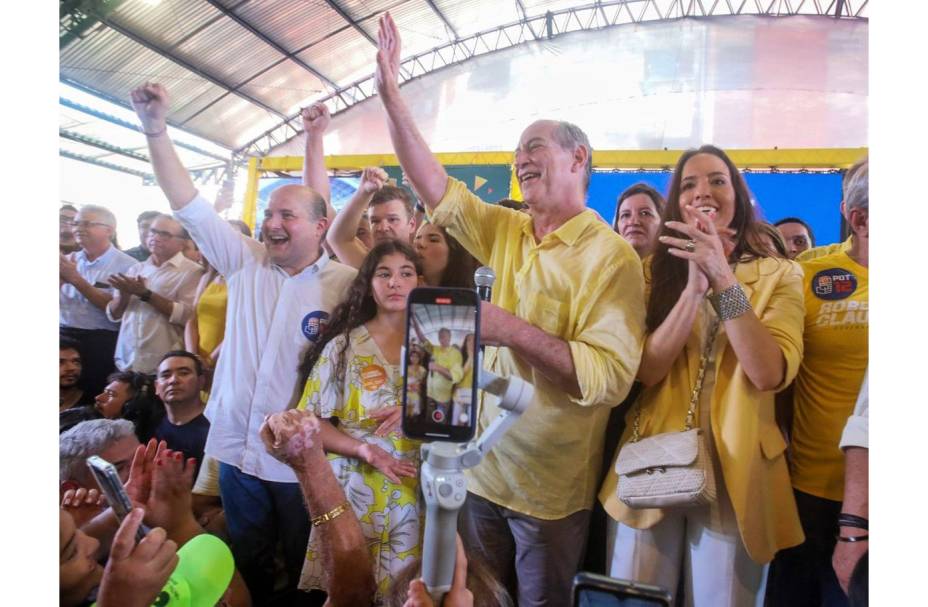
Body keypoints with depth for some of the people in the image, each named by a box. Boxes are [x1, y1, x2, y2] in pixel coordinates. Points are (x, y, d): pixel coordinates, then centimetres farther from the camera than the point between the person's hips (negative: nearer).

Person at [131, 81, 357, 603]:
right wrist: (156, 127, -8)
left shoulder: (346, 284, -10)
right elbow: (189, 205, -1)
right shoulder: (245, 262, 1)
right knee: (248, 565, 22)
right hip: (236, 447, 4)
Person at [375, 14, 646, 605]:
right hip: (481, 466, 5)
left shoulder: (611, 256, -15)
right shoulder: (504, 232, 2)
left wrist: (513, 330, -29)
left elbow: (611, 378, -24)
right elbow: (435, 187, 0)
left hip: (552, 487, -5)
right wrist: (392, 94, -5)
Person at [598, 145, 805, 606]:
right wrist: (695, 285, -18)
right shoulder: (656, 271, 5)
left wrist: (724, 278, -23)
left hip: (734, 470, -1)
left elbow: (769, 374, -15)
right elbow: (647, 369, -8)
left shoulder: (779, 274, 0)